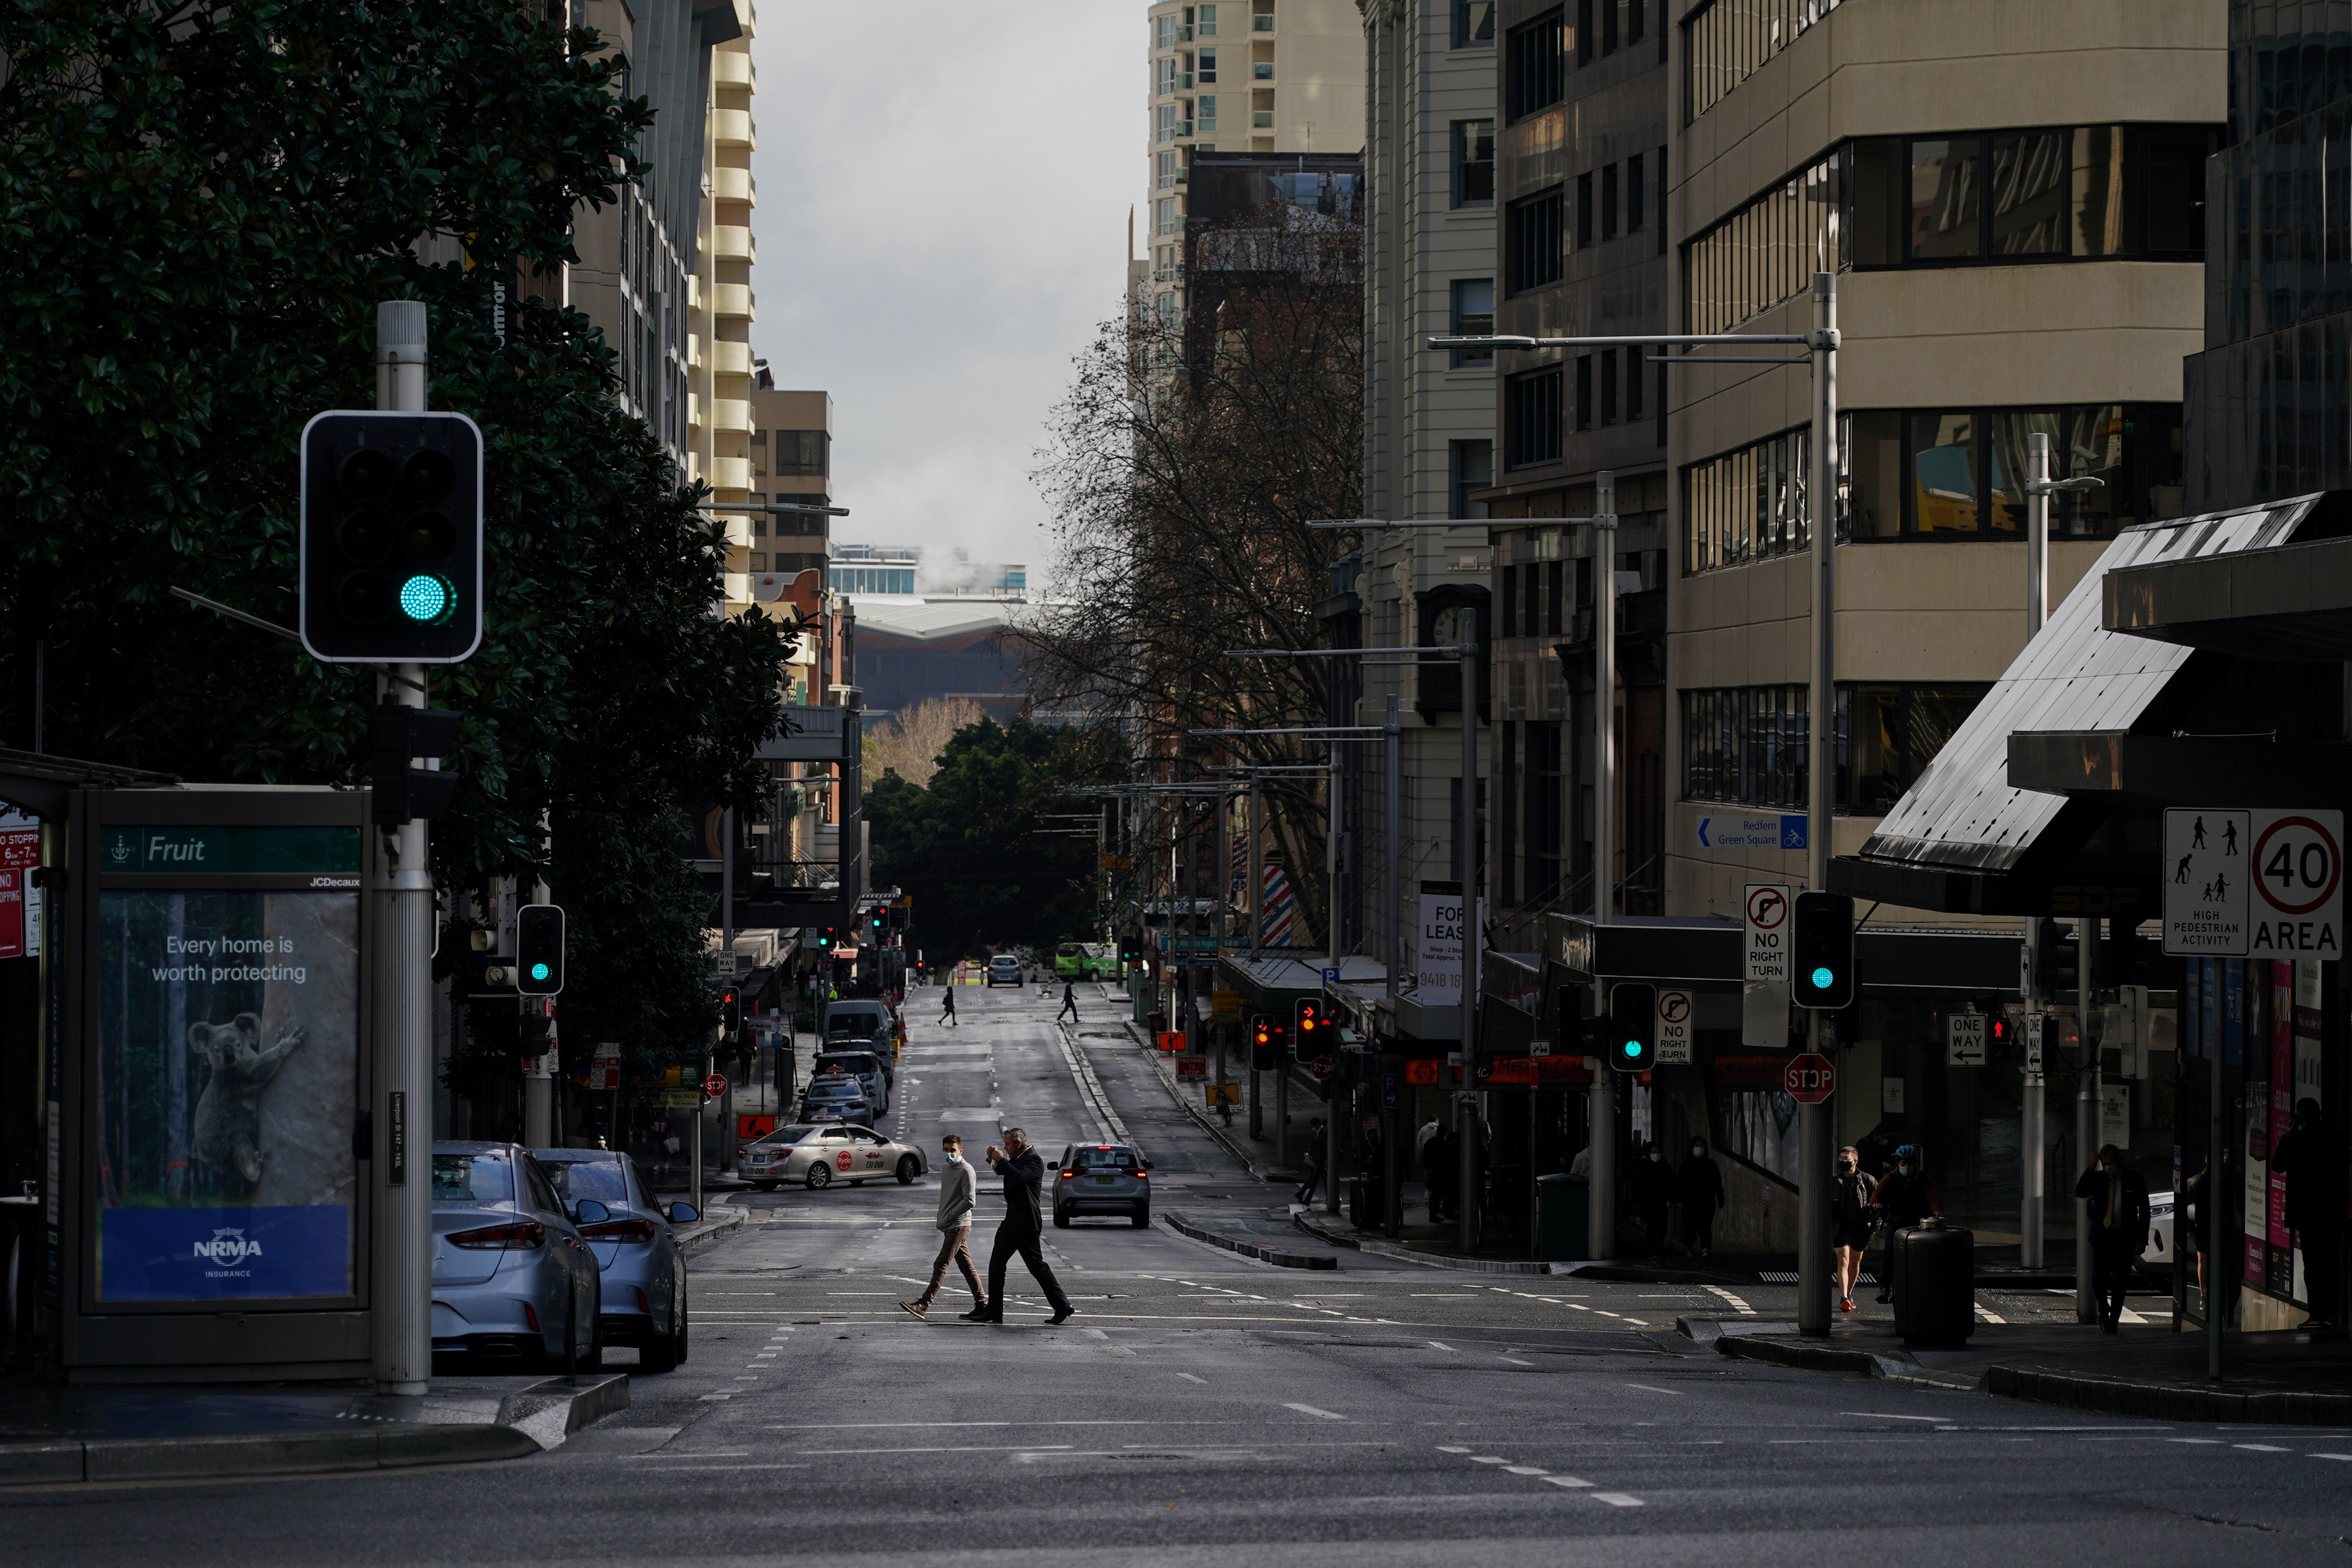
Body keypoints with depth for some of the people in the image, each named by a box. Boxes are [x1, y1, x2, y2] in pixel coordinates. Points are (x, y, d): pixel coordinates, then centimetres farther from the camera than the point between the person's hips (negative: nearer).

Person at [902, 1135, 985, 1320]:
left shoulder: (966, 1171, -11)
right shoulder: (946, 1168, 16)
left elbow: (970, 1201, -17)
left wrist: (948, 1217, -16)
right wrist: (942, 1219, 14)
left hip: (959, 1225, -9)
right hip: (950, 1226, 9)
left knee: (941, 1265, -13)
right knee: (966, 1266, 11)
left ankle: (924, 1305, -19)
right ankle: (982, 1304, 15)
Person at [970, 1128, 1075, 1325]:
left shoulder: (1034, 1160, -14)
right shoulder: (1018, 1160, 14)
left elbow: (1019, 1177, -30)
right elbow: (1002, 1172, 30)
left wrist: (1001, 1160, -20)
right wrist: (994, 1159, 10)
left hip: (1027, 1223, -10)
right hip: (1012, 1222, 10)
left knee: (1037, 1266, -6)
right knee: (996, 1264, 8)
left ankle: (1062, 1307, 3)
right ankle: (993, 1311, 12)